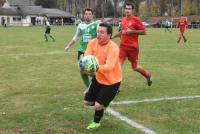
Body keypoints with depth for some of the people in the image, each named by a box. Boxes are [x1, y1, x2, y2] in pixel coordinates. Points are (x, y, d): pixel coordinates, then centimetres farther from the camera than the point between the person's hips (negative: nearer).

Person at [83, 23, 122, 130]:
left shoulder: (113, 48, -28)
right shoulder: (93, 43, -10)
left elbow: (109, 67, -39)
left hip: (112, 81, -6)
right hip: (98, 78, 6)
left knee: (98, 105, -9)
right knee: (87, 102, 12)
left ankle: (96, 122, 23)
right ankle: (103, 103, 44)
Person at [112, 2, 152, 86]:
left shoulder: (136, 20, -8)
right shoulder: (123, 20, 9)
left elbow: (143, 32, -10)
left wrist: (132, 31, -19)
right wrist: (113, 36, 21)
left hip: (133, 47, -4)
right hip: (123, 46, 4)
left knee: (135, 67, 9)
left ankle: (148, 75, 39)